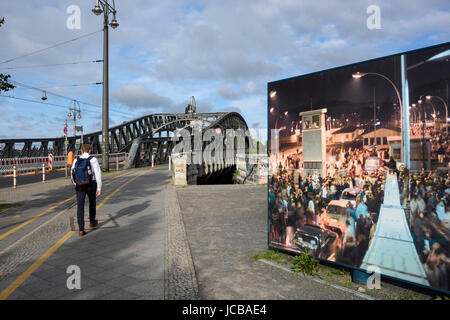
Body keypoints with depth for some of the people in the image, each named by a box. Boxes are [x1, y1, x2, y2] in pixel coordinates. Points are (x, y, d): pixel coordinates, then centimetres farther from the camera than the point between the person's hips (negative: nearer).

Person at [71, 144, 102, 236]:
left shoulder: (76, 160, 3)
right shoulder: (93, 159, -6)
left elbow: (72, 175, 12)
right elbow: (98, 174, -12)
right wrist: (99, 188, -9)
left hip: (80, 186, 1)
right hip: (91, 185, -1)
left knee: (80, 207, 0)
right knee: (92, 202, 23)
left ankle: (81, 230, -6)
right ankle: (92, 222, 40)